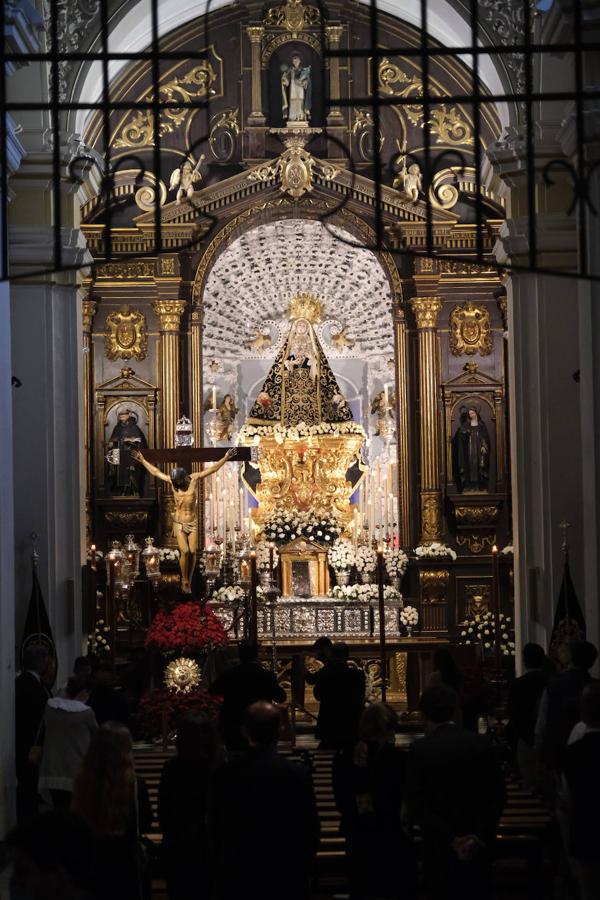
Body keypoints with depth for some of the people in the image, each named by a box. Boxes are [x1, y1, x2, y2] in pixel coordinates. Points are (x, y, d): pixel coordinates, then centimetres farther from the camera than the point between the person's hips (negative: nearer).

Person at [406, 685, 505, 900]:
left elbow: (416, 806, -14)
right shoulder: (482, 744, 0)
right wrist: (479, 836, -12)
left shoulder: (420, 750, -8)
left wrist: (451, 841, -16)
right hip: (479, 848, 2)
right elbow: (496, 796, -5)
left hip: (440, 849, -2)